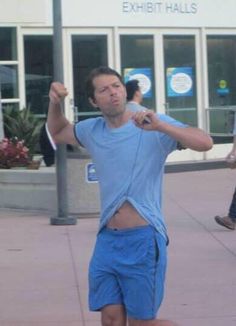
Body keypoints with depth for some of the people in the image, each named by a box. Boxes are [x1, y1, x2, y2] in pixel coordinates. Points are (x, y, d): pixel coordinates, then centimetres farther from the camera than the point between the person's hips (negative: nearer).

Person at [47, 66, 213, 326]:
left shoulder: (154, 126, -7)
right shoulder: (92, 130, 11)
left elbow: (205, 142, -19)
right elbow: (57, 133, 31)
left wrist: (160, 126, -32)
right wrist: (54, 102, 11)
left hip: (143, 240, -5)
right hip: (107, 240, 5)